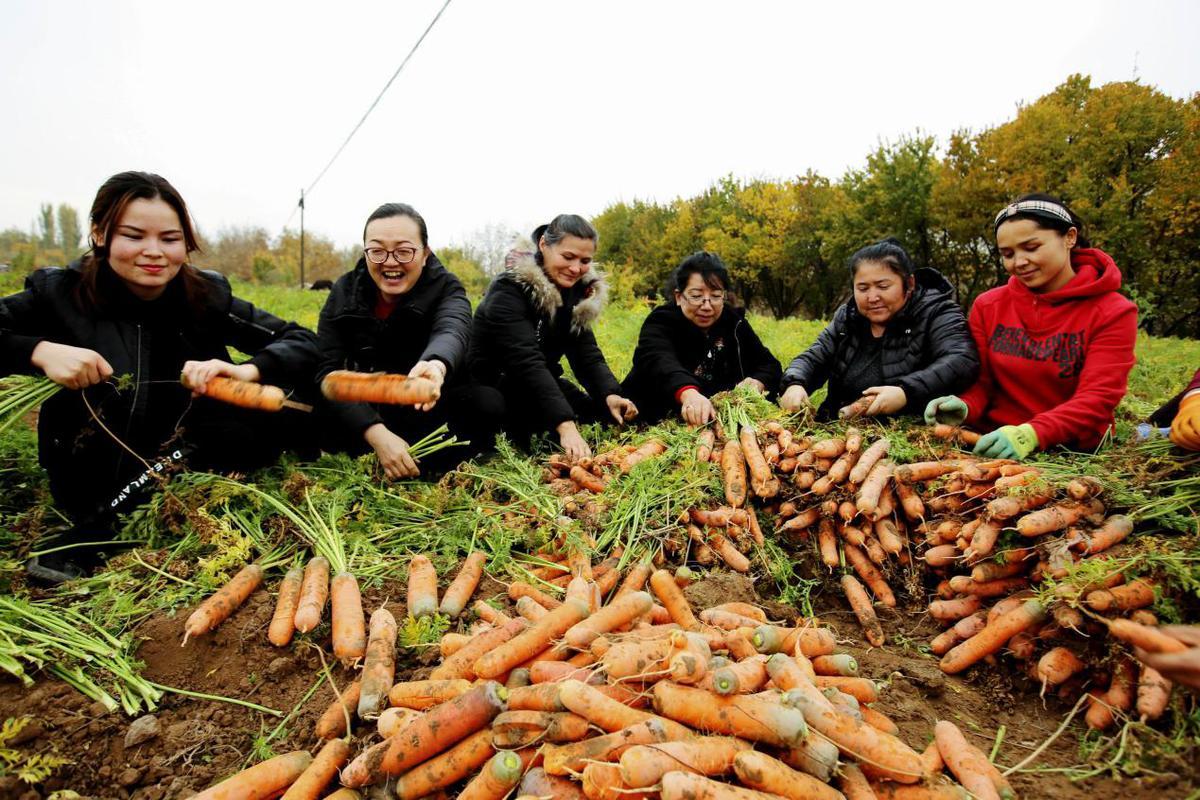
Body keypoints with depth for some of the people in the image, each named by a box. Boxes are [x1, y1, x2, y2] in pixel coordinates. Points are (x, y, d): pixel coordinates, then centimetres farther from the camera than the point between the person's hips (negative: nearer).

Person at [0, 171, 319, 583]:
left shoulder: (207, 295, -10)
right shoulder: (62, 294, -11)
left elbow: (304, 342, -13)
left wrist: (249, 370, -32)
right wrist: (38, 350, -31)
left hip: (184, 456, 2)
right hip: (96, 471, -2)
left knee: (278, 410, -22)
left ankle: (104, 516, -14)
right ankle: (91, 525, -9)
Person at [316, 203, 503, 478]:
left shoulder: (446, 289, -14)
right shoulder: (345, 292, -10)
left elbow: (451, 331, -39)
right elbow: (328, 371, -20)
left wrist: (437, 364, -65)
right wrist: (377, 434, -37)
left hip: (429, 409, -1)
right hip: (364, 413, 2)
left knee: (488, 403, -31)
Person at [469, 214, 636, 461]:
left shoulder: (578, 291, -2)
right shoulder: (510, 289, -25)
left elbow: (586, 352, -8)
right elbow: (527, 362, -37)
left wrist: (610, 394, -28)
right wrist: (566, 426, -47)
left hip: (540, 382, 7)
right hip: (492, 384, -7)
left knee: (605, 413, -4)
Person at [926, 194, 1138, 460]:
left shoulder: (1112, 314, -3)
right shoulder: (988, 306, 7)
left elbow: (1097, 399, -13)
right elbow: (980, 383, 8)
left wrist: (1031, 434, -31)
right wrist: (964, 408, -16)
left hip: (1071, 454, -3)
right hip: (992, 443, 3)